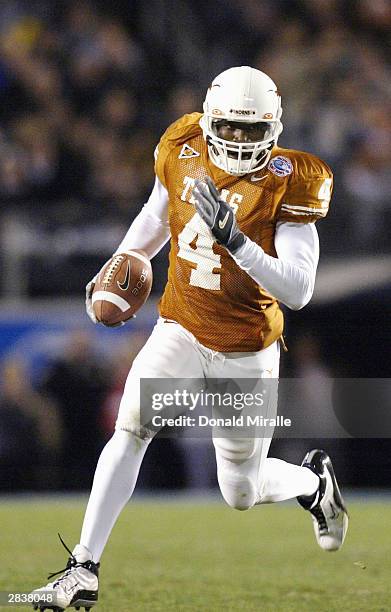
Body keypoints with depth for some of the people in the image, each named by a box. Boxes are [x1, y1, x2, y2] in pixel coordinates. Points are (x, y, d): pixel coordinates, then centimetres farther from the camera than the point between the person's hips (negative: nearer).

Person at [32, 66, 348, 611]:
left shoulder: (288, 184, -16)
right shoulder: (182, 154, -4)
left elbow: (299, 291, -25)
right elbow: (156, 218, 20)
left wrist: (234, 240, -35)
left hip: (248, 352, -2)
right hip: (182, 334, 2)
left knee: (241, 494, 8)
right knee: (131, 428, -24)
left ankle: (314, 480, 42)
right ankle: (84, 566, -20)